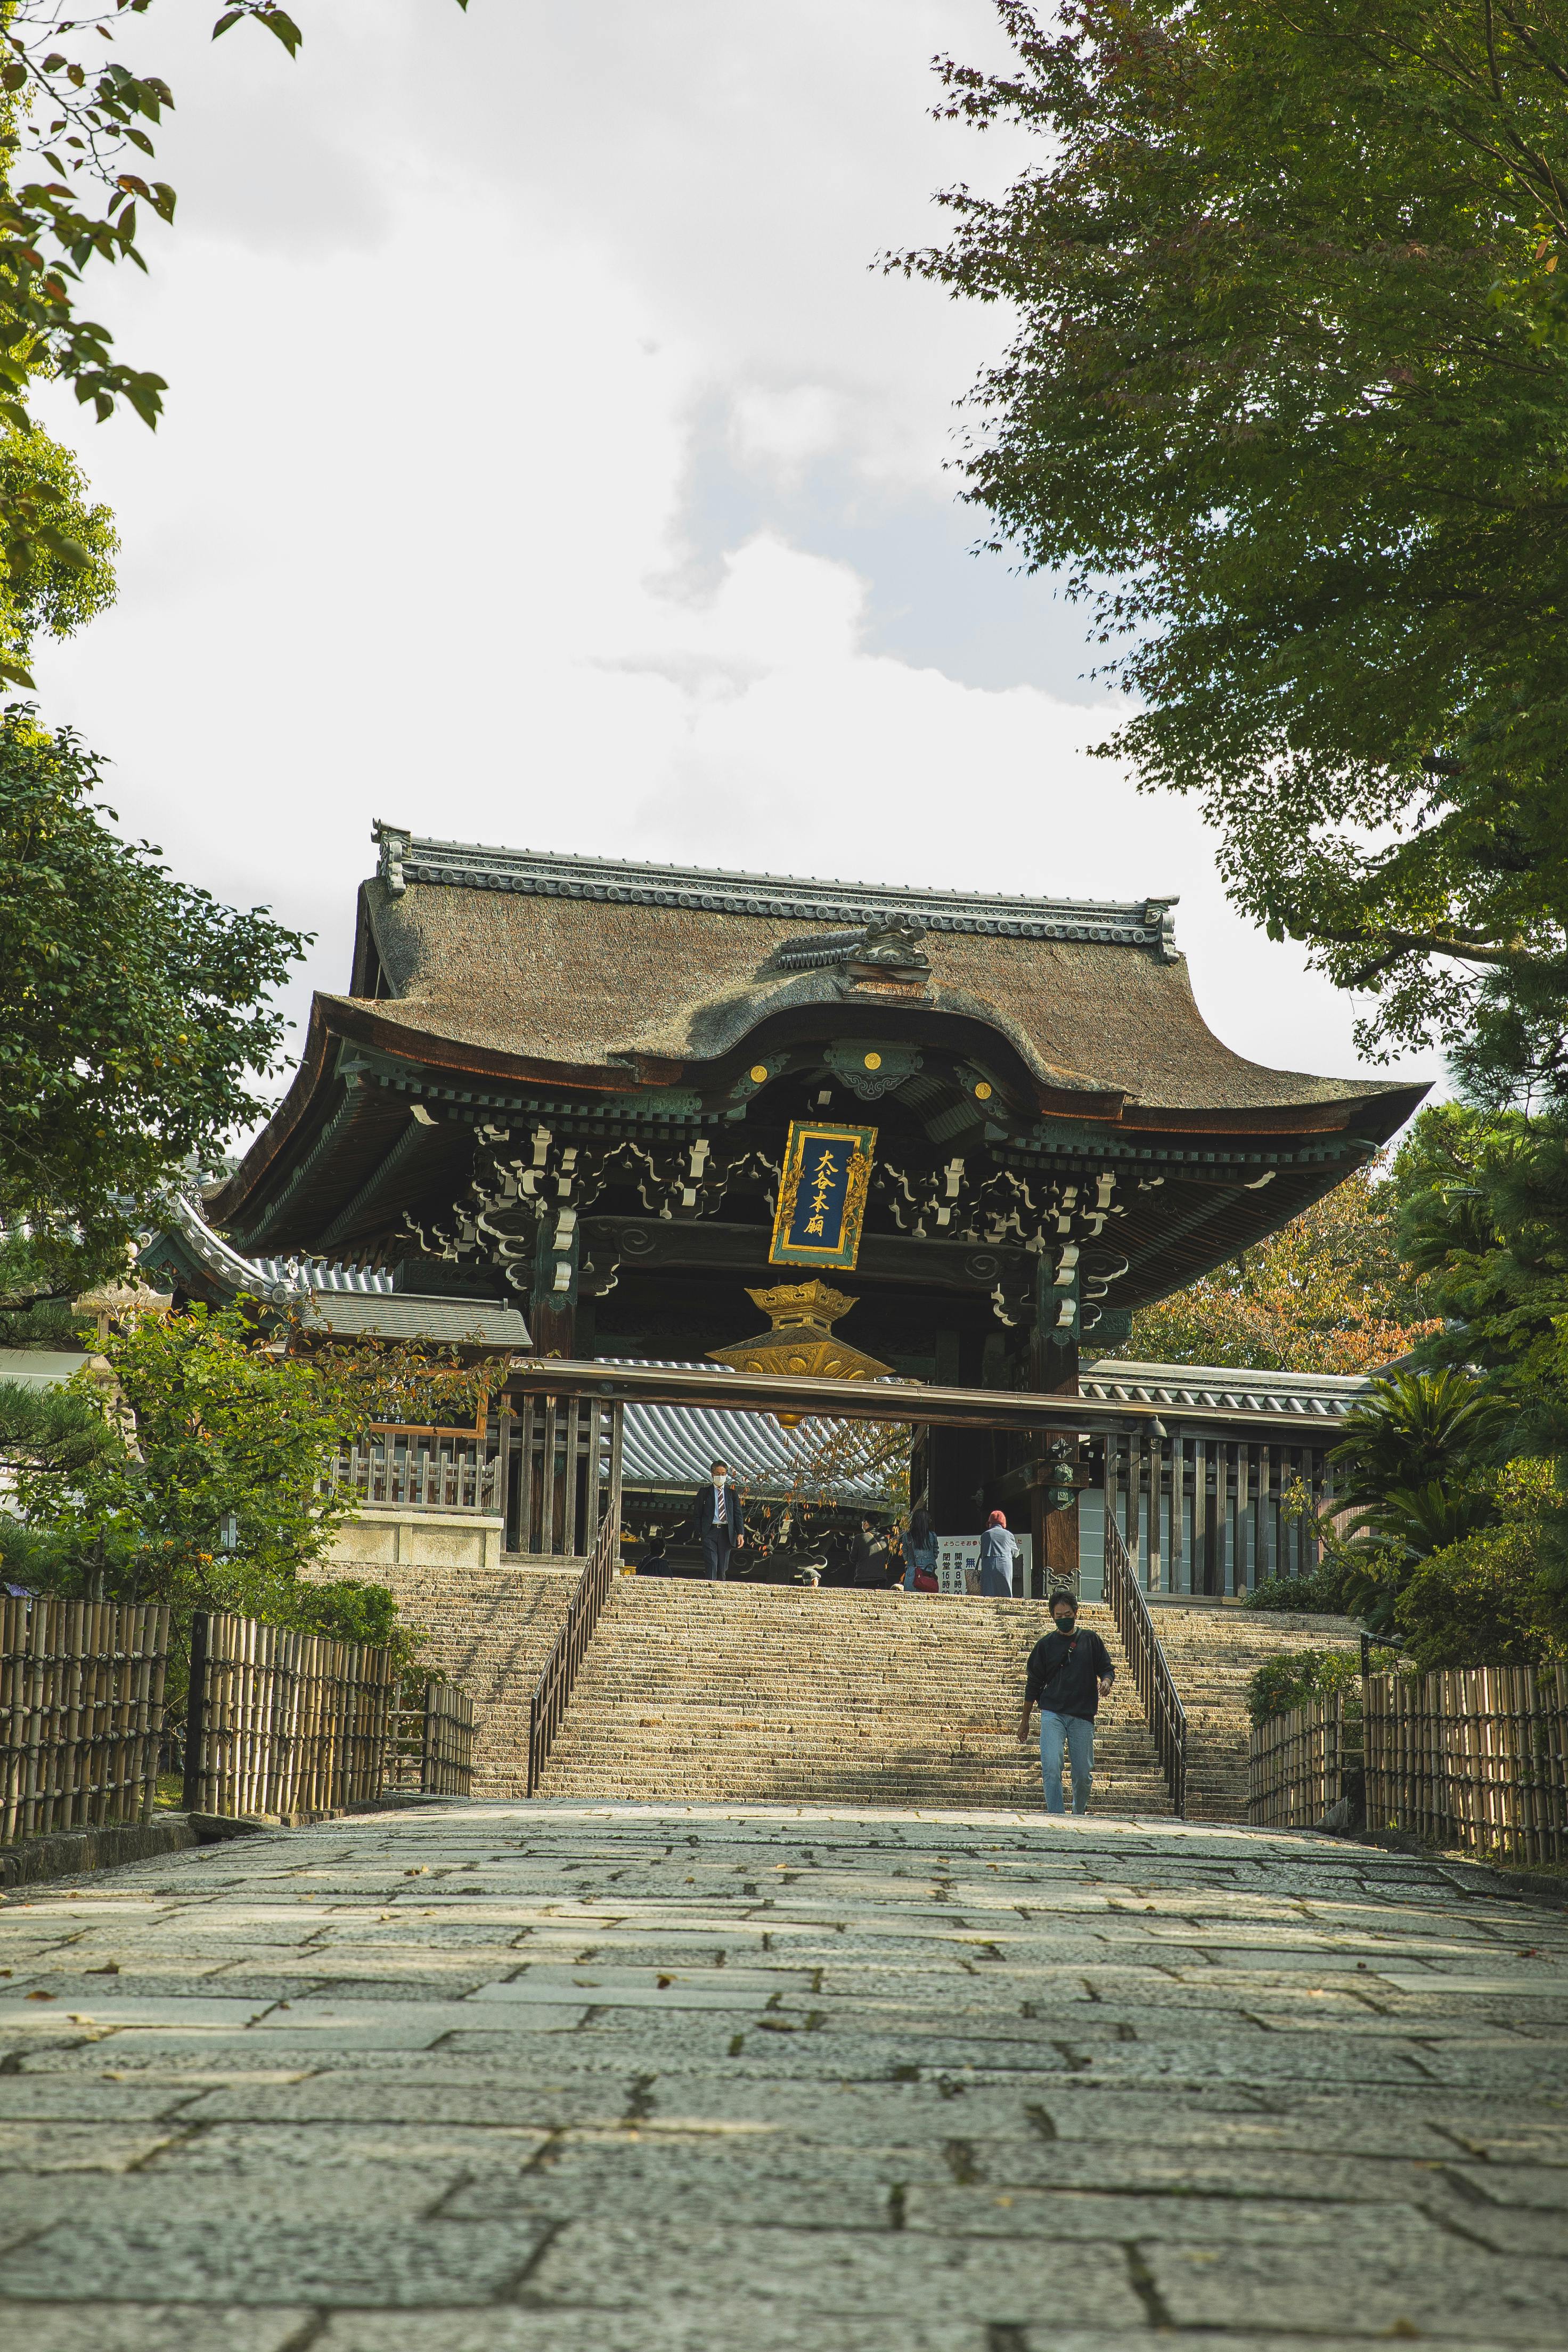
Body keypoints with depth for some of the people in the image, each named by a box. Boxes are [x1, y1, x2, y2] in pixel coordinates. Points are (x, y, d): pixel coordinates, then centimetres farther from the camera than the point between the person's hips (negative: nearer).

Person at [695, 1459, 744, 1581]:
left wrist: (740, 1533, -3)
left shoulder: (732, 1493, 14)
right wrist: (699, 1533, -6)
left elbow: (737, 1514, 10)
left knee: (723, 1568, 3)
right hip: (710, 1532, -2)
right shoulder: (704, 1492, 8)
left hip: (726, 1533, 2)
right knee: (711, 1565, -14)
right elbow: (698, 1515, 6)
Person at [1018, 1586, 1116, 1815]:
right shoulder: (1046, 1644, 8)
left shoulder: (1091, 1641, 9)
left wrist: (1106, 1681, -12)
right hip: (1052, 1715, -1)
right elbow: (1033, 1684, 12)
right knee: (1052, 1769, -16)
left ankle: (1079, 1813, 28)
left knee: (1083, 1774, 4)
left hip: (1083, 1717, 1)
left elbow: (1107, 1668, 13)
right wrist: (1024, 1720, 12)